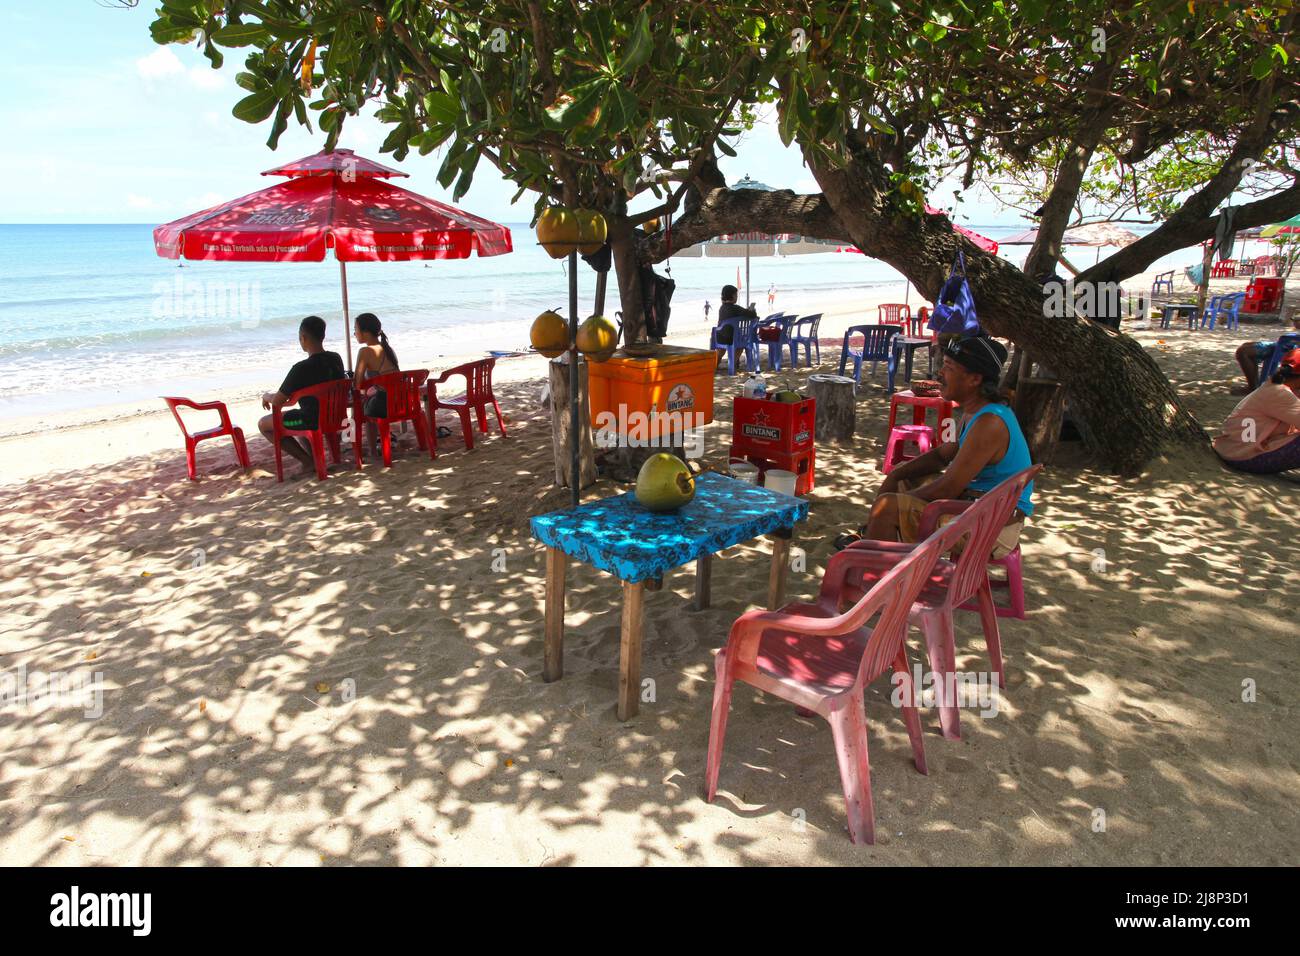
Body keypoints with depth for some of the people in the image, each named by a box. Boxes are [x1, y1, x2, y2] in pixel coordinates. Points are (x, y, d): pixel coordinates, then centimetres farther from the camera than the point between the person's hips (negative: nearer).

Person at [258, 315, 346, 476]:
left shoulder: (302, 368, -23)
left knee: (264, 424, 13)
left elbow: (277, 401, -16)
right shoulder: (336, 359, -3)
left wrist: (266, 396, 9)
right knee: (294, 415, 35)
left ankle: (308, 461, 3)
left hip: (312, 421, -8)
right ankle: (313, 456, 24)